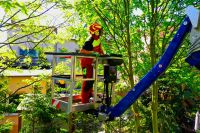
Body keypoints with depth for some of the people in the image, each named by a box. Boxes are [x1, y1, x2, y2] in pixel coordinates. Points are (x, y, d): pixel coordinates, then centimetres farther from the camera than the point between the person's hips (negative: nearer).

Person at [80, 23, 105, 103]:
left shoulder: (98, 39, 5)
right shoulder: (90, 41, -23)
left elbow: (100, 48, 19)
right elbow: (82, 51, -30)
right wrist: (93, 52, -36)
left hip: (92, 62, 10)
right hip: (86, 62, -9)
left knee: (92, 78, 21)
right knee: (87, 80, -5)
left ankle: (90, 94, 40)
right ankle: (85, 100, 6)